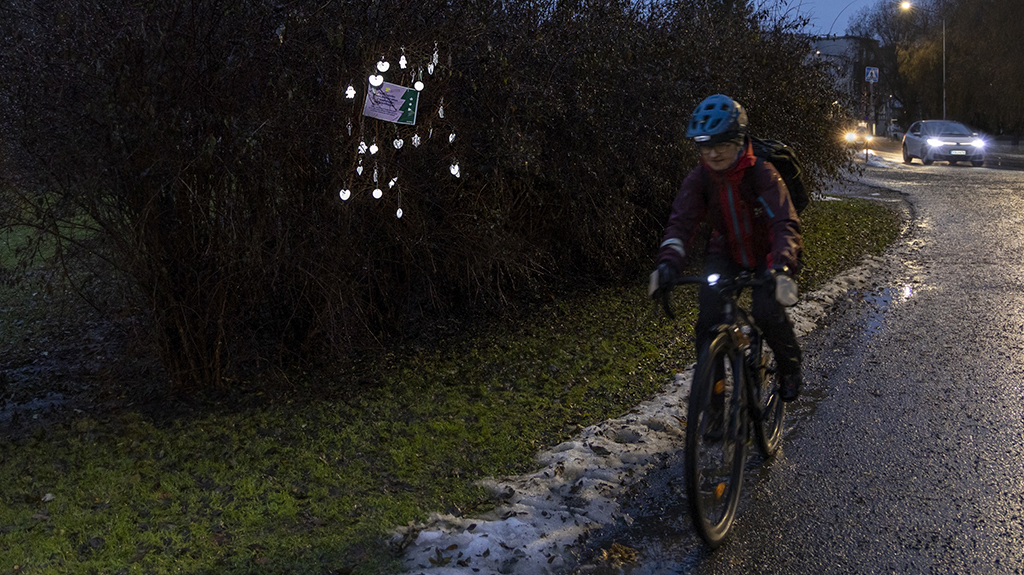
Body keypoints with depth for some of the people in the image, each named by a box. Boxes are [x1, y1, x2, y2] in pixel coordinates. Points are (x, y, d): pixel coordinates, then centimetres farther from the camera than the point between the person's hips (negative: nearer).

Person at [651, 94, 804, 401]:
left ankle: (790, 368, 7)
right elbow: (681, 222, -26)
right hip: (726, 252, 3)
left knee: (767, 310, -23)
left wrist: (780, 268, -53)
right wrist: (668, 262, -46)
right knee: (710, 312, -20)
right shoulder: (698, 179, -17)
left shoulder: (763, 174, -26)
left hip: (767, 253, -3)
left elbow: (785, 225, -35)